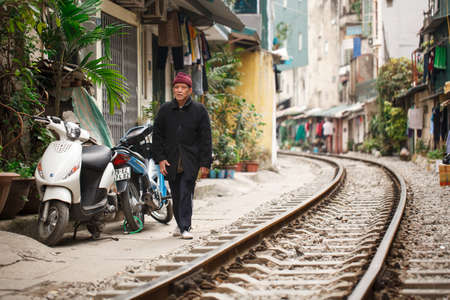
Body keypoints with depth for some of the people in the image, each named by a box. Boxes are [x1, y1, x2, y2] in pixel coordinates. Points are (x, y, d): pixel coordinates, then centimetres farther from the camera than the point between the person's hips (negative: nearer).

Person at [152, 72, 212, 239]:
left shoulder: (199, 110, 1)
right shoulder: (165, 110, 7)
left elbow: (205, 138, 2)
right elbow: (157, 135, 9)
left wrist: (205, 162, -4)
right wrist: (160, 158, -1)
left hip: (191, 160, -3)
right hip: (171, 160, 3)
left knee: (186, 193, -12)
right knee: (176, 195, 9)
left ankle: (185, 227, -12)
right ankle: (180, 224, 24)